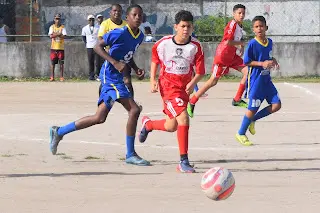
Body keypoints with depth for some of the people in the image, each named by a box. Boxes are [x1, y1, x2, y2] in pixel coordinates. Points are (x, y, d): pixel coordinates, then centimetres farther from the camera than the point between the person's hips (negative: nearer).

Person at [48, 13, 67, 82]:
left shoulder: (62, 27, 3)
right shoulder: (52, 27, 6)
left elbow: (63, 36, -10)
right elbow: (51, 36, -8)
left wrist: (55, 34, -13)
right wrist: (59, 34, -15)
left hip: (61, 48, -1)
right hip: (54, 47, 1)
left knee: (61, 63, -1)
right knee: (53, 63, 2)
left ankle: (61, 77, 4)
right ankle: (52, 77, 7)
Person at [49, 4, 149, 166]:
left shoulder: (140, 36, 11)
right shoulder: (120, 33, -15)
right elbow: (98, 46, -13)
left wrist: (136, 69, 8)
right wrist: (115, 63, -23)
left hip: (117, 78, 9)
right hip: (110, 75, -9)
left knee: (99, 118, 9)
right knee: (134, 110, -15)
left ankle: (59, 132, 19)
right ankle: (130, 155, -6)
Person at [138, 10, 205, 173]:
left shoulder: (195, 47, -6)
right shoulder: (164, 43, -8)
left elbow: (200, 71, -3)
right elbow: (155, 60, 11)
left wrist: (192, 83, -21)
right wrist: (152, 80, 1)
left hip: (184, 88, 4)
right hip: (168, 85, -4)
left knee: (172, 126, 9)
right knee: (183, 118, -21)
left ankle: (147, 124, 42)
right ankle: (183, 161, -15)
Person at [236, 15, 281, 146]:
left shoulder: (270, 42, 5)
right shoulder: (252, 44, -14)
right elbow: (246, 62, -12)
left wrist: (273, 61, 1)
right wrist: (262, 64, -21)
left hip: (267, 80, 6)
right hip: (255, 81, -6)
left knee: (276, 105, -1)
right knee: (253, 108, -2)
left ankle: (252, 120, 17)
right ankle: (241, 134, 17)